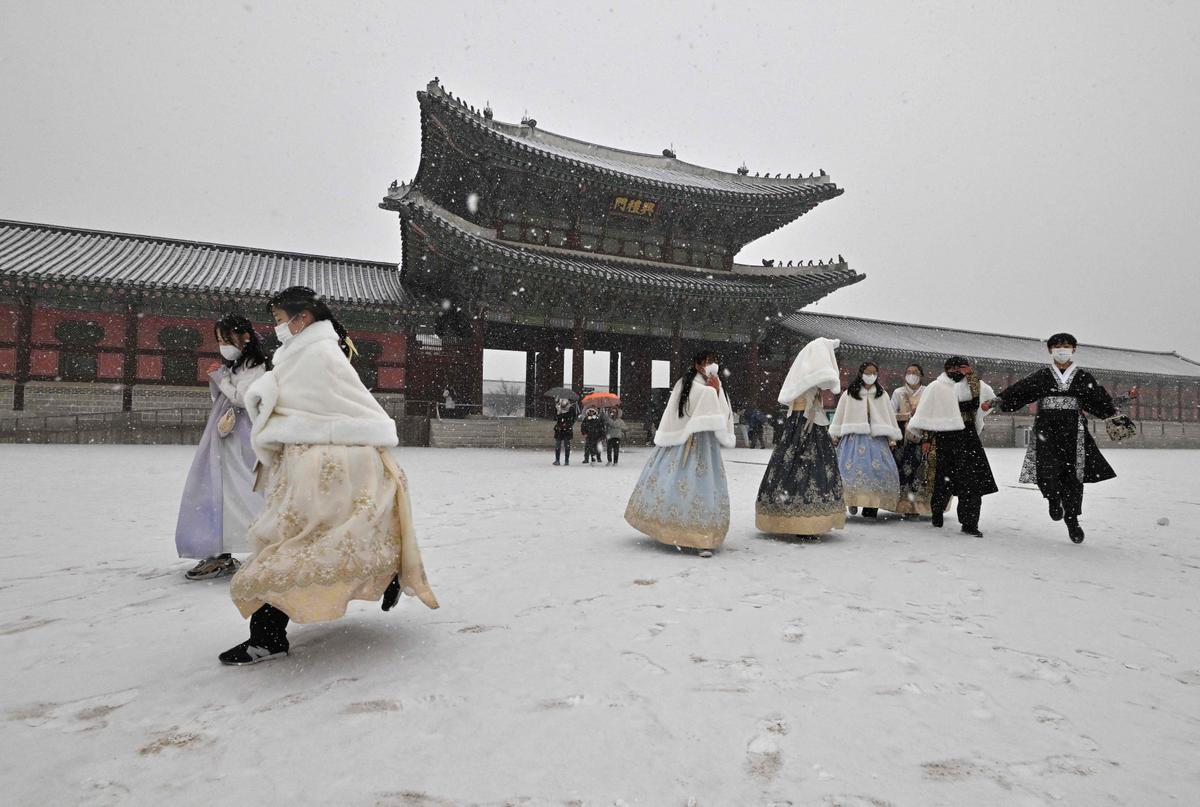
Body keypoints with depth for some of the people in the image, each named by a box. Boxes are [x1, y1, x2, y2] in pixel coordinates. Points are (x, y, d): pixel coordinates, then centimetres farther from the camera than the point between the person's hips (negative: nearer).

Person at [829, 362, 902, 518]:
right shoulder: (849, 394, 7)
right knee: (852, 468, -16)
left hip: (876, 439, 2)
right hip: (854, 437, -2)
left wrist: (892, 438, 10)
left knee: (877, 470, -9)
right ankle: (853, 500, -4)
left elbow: (890, 416, 15)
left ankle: (871, 507, -4)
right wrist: (835, 435, 8)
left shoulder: (882, 395, 15)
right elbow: (839, 416, 10)